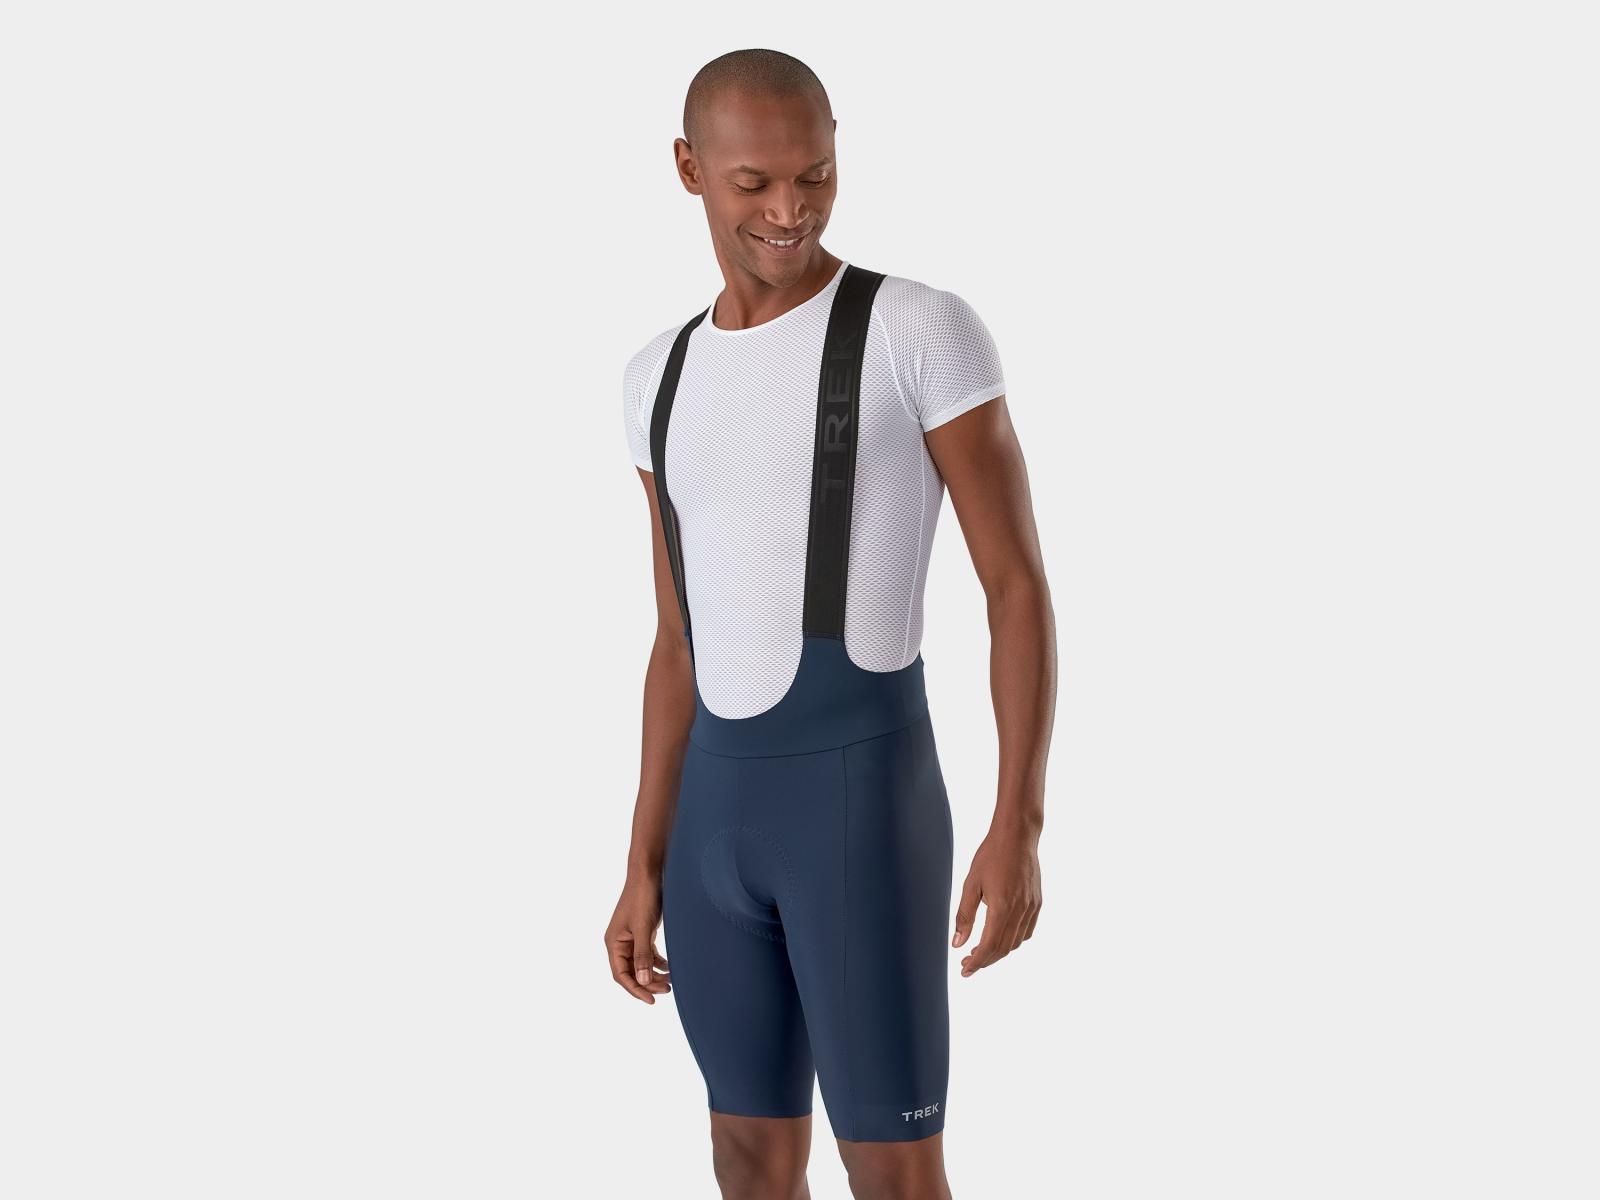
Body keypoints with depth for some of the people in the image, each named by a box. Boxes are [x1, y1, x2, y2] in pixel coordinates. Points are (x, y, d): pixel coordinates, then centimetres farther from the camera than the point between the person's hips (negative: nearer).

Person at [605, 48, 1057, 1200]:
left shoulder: (929, 331, -7)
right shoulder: (665, 378, 13)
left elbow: (1020, 584, -8)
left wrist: (1021, 827, -16)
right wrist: (645, 869, 14)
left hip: (869, 804, -7)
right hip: (718, 815, 7)